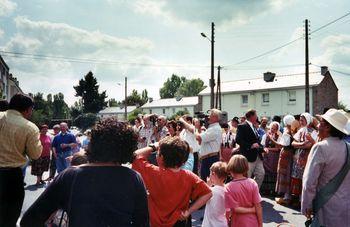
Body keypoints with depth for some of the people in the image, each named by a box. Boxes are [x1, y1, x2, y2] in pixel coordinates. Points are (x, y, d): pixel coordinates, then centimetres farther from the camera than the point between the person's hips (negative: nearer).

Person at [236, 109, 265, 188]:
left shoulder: (253, 127, 18)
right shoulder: (242, 126, -10)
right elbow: (238, 140, -19)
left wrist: (262, 148, 8)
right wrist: (251, 145, -25)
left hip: (258, 156, 9)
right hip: (249, 156, -9)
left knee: (261, 174, 8)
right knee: (246, 178, -1)